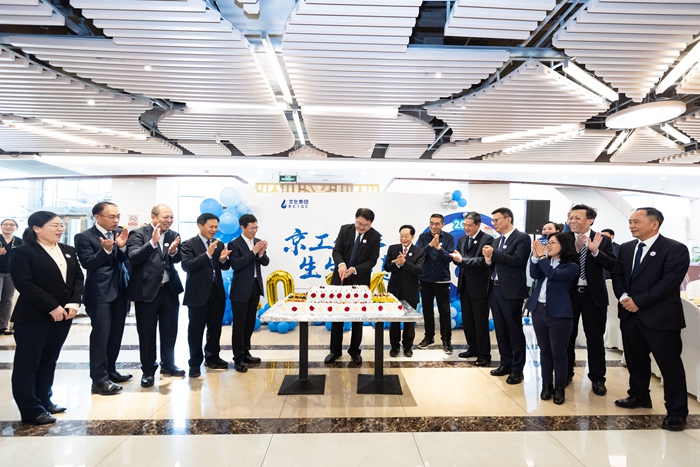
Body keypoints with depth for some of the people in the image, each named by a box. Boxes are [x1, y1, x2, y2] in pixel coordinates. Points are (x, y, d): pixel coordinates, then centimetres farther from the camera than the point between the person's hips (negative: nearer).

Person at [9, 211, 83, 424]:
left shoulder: (68, 251, 10)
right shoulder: (23, 252, -9)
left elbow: (78, 277, 7)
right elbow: (24, 284, -17)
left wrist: (74, 303, -8)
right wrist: (52, 307, -18)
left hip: (63, 314, 6)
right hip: (33, 317, -6)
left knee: (49, 360, 16)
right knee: (28, 363, 5)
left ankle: (44, 401, 28)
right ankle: (31, 410, 14)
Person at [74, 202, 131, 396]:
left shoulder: (120, 233, 5)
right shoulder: (84, 237, -7)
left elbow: (127, 260, 0)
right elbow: (88, 264, -14)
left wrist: (122, 247, -19)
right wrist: (105, 250, -28)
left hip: (120, 291, 6)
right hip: (99, 293, -5)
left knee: (116, 334, 13)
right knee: (100, 335, -4)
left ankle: (110, 371, 27)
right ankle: (99, 380, 3)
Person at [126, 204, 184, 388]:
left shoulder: (174, 235, 7)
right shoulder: (138, 234, -7)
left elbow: (178, 259, 0)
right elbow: (133, 258, -19)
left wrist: (174, 251, -21)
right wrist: (152, 242, -29)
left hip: (169, 290, 4)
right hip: (147, 290, -4)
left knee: (170, 330, 15)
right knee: (147, 332, 7)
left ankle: (168, 364, 32)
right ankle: (148, 370, 23)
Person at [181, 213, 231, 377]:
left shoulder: (219, 244, 9)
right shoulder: (188, 244, -7)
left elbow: (225, 267, 10)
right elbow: (186, 266, -21)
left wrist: (223, 259, -14)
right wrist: (207, 254, -28)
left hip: (217, 291, 5)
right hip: (198, 293, -5)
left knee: (215, 328, 15)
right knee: (196, 330, 5)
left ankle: (212, 357, 30)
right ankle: (195, 363, 17)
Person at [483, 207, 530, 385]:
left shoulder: (522, 237, -7)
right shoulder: (496, 241, 15)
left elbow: (518, 260, -20)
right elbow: (494, 265, 13)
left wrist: (494, 253, -19)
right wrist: (488, 259, -7)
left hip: (511, 291, -7)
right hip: (495, 289, 7)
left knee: (515, 330, 2)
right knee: (500, 329, 14)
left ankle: (517, 368, 13)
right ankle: (506, 363, 27)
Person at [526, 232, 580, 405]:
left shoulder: (572, 266, -5)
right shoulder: (546, 261, 11)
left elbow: (553, 274, -20)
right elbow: (534, 274, -3)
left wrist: (541, 256, -12)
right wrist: (536, 256, -11)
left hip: (558, 313, -5)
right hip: (539, 309, 5)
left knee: (558, 353, 4)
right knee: (544, 351, 13)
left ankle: (560, 388, 18)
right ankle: (546, 385, 24)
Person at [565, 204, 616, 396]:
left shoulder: (603, 240, -2)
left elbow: (612, 265, -11)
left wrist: (595, 251, -24)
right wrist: (575, 249, -23)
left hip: (593, 295, 0)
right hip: (569, 294, 1)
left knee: (595, 339, 9)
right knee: (567, 336, 13)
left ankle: (597, 378, 24)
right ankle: (566, 373, 29)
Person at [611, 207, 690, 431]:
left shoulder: (675, 249, -9)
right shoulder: (625, 248, 9)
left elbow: (669, 283, -17)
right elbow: (617, 274, 8)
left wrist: (638, 301, -18)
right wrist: (623, 297, -10)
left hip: (660, 316, -6)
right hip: (630, 314, 6)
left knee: (669, 363, 4)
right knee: (635, 358, 17)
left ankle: (677, 411, 17)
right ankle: (639, 395, 35)